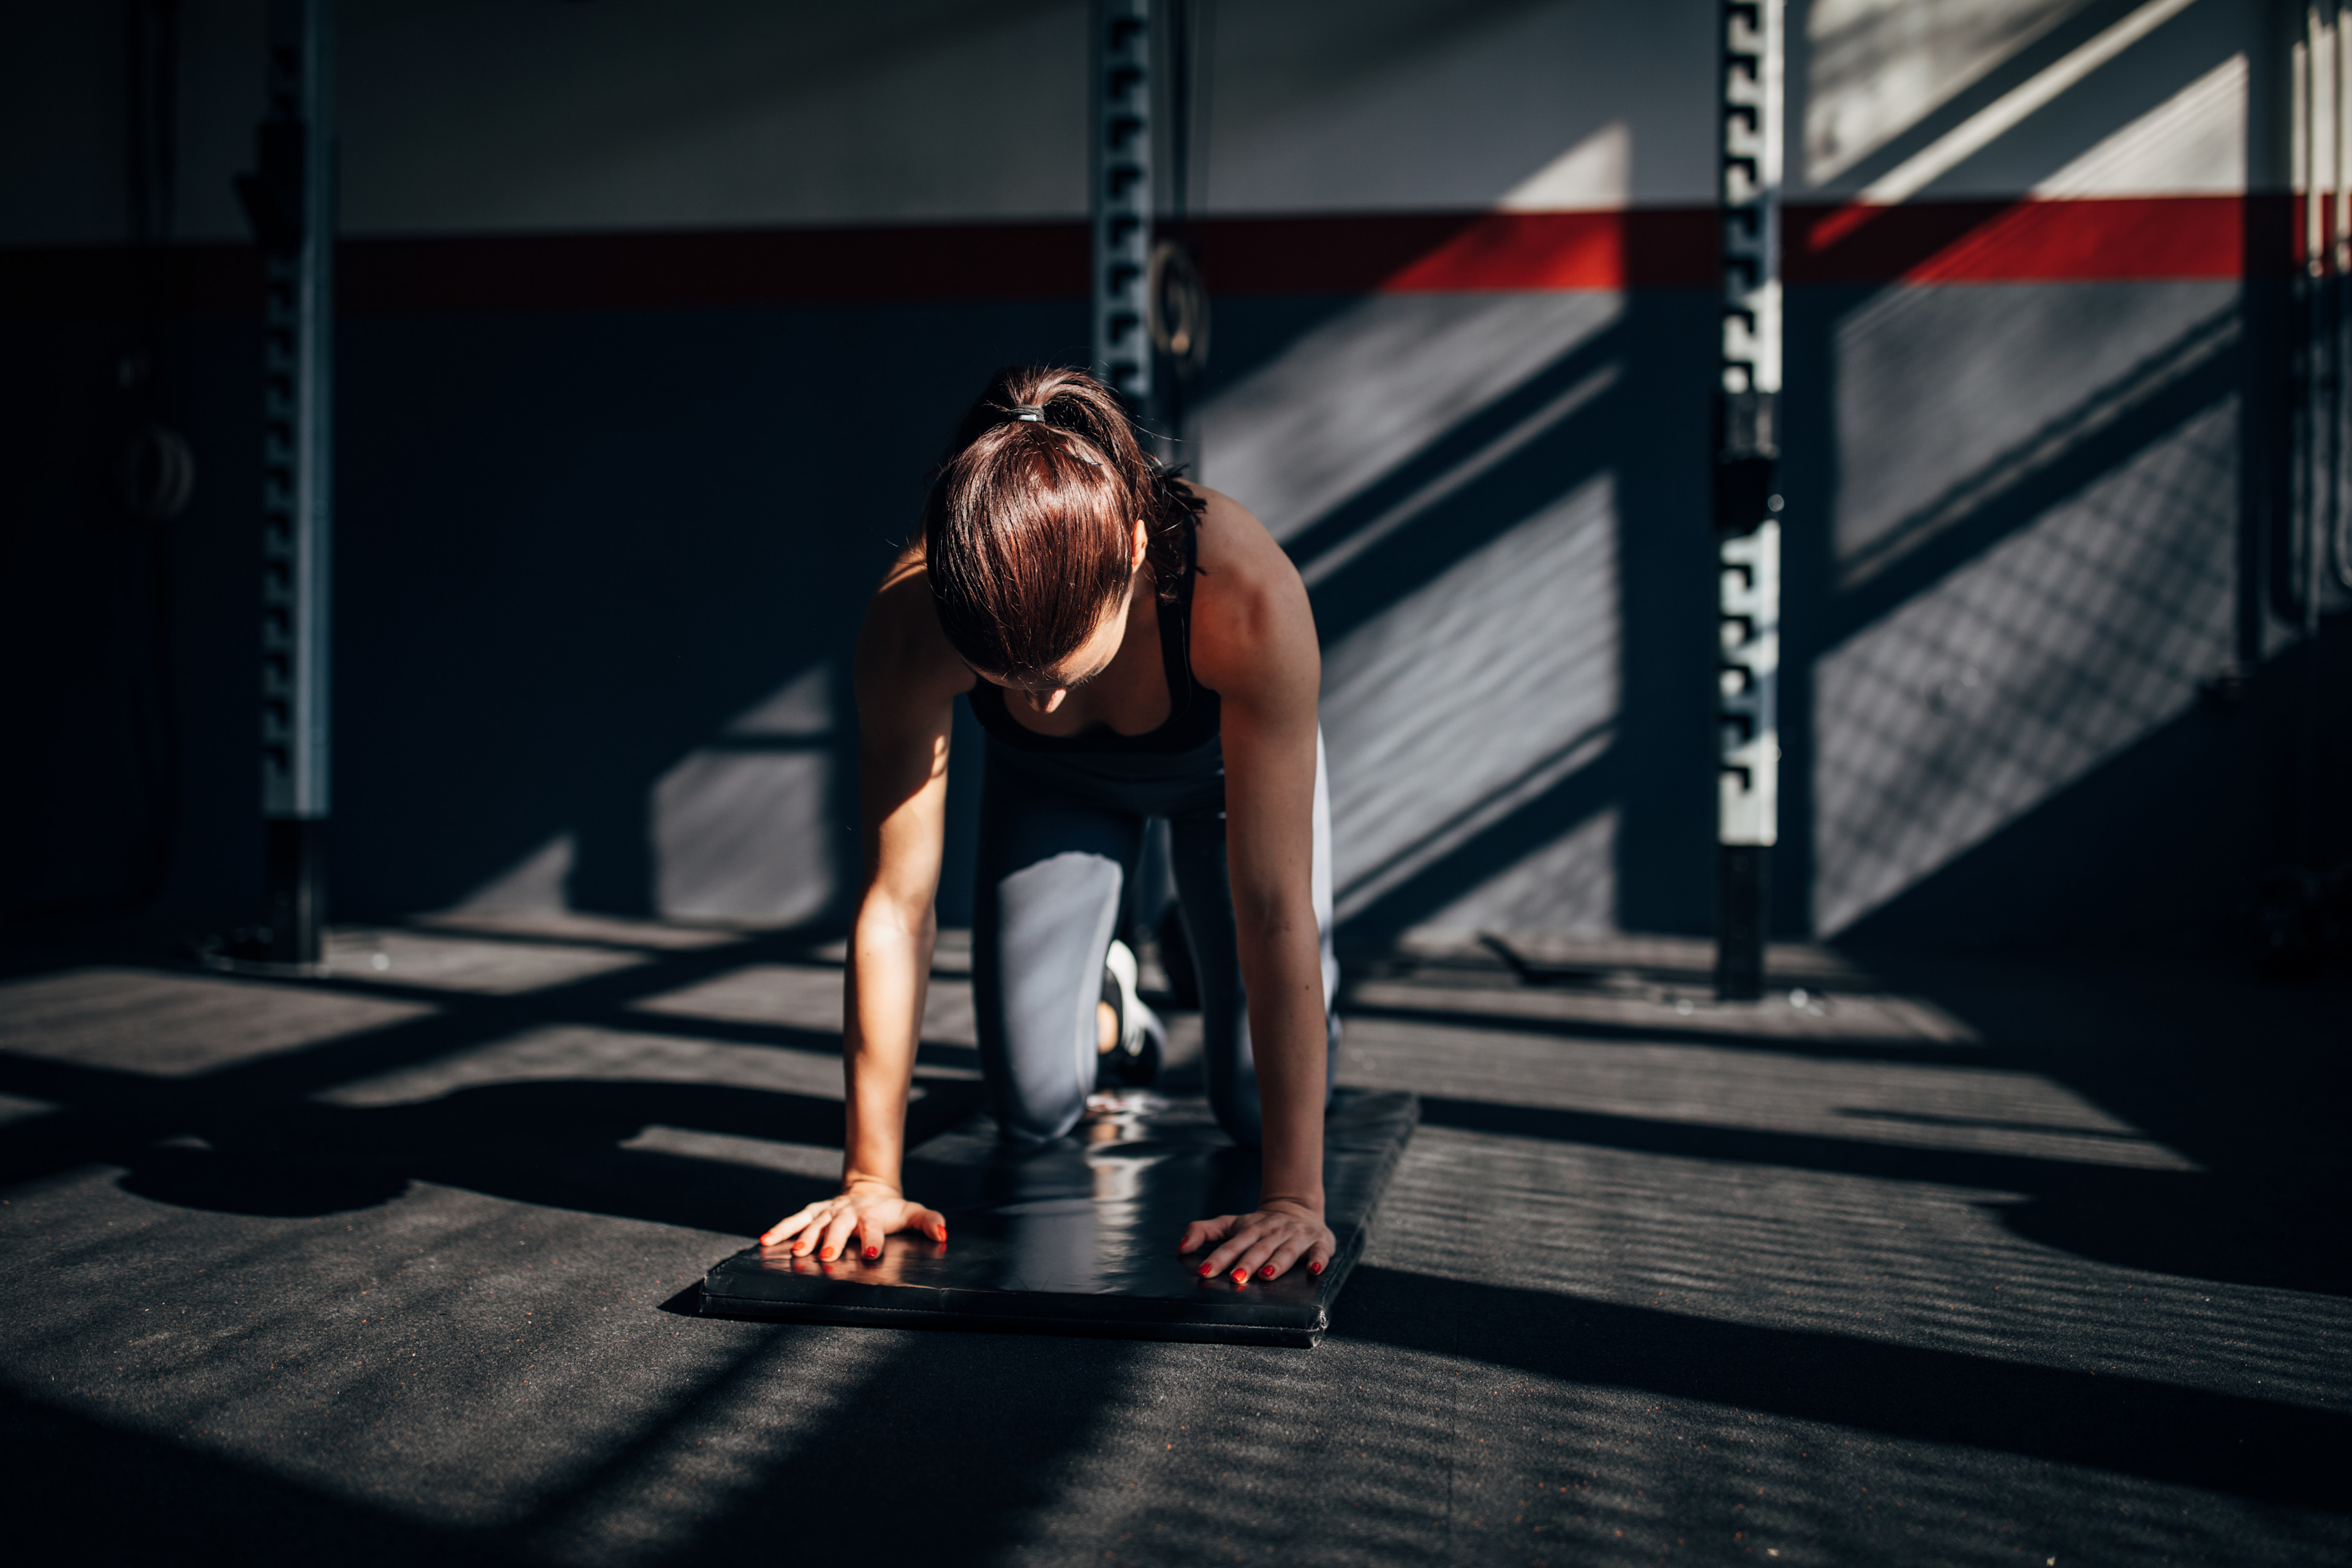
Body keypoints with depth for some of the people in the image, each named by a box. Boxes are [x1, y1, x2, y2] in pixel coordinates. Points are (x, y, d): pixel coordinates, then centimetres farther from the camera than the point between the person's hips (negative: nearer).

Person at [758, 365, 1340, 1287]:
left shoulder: (1246, 597, -45)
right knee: (1035, 1111, -4)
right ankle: (1102, 1010, 31)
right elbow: (895, 905, -33)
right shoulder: (911, 622, -40)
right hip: (1052, 783, 1)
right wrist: (871, 1179, -30)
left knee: (1259, 1104, -3)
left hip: (1224, 760, -1)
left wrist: (1294, 1195, -43)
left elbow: (1274, 906, -43)